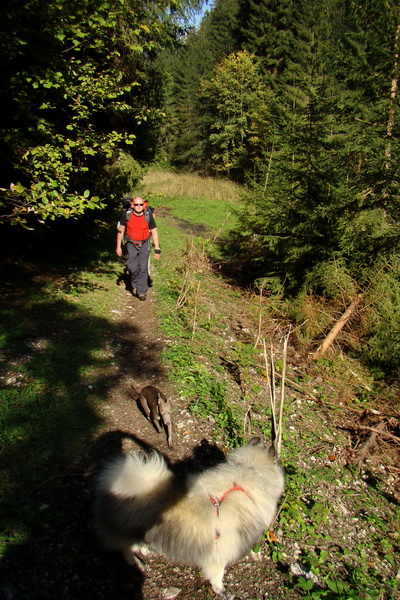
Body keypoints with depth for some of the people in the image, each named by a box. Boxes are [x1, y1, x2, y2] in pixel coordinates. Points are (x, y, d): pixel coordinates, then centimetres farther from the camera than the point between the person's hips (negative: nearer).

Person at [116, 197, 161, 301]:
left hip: (145, 244, -1)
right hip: (131, 244, 1)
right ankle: (135, 285, 24)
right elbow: (120, 230, 0)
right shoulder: (126, 215, -10)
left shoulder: (148, 216, -11)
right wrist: (118, 246, 0)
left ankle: (142, 292, 4)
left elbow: (154, 232, -3)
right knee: (132, 267, -5)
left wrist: (157, 249, -4)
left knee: (143, 268, -5)